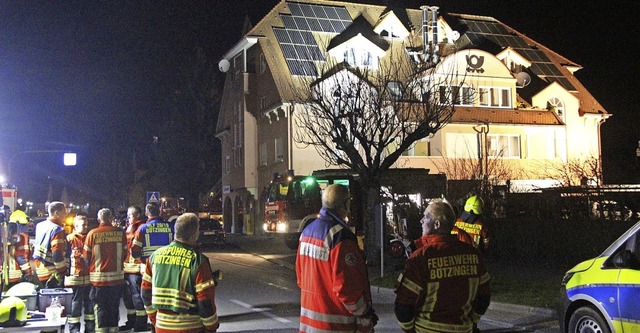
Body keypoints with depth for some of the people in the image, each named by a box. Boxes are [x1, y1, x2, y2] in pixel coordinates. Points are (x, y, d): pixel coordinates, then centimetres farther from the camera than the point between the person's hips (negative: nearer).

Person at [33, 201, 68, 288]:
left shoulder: (40, 225, 9)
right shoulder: (57, 230, -17)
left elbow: (35, 246, 18)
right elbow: (57, 255, -22)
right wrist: (62, 272, -13)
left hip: (40, 271, 9)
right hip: (52, 274, -8)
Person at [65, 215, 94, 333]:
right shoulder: (70, 239, -6)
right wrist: (66, 271, -13)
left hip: (89, 277, 5)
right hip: (75, 277, -5)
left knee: (90, 304, 11)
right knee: (75, 305, 0)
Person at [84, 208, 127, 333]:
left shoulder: (92, 234, -7)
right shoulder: (120, 232, -5)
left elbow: (86, 256, -1)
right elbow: (125, 253, 4)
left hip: (99, 277, -1)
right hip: (117, 276, 1)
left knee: (101, 308, 7)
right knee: (114, 307, 13)